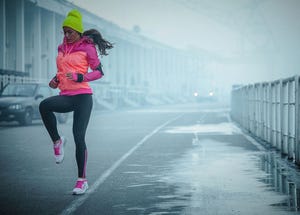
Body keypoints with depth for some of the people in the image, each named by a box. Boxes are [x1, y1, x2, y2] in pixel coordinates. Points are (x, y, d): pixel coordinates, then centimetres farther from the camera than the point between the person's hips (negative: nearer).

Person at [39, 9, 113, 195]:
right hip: (65, 96, 5)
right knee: (45, 106, -30)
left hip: (83, 96, -5)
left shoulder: (87, 47, -2)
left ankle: (82, 180, 5)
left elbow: (99, 72, -1)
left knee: (79, 138, -8)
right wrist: (56, 80, 7)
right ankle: (57, 141, -9)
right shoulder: (62, 48, 16)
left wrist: (79, 77, -17)